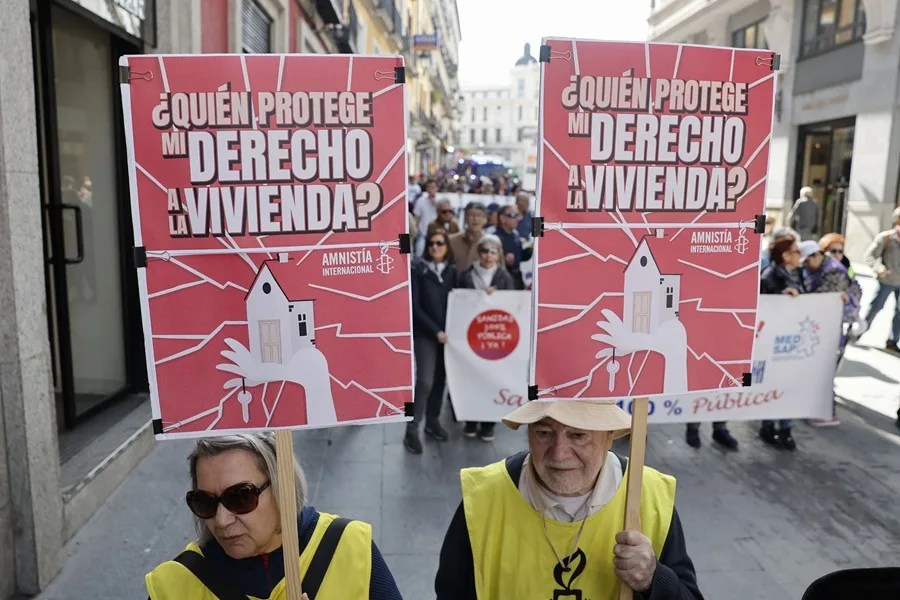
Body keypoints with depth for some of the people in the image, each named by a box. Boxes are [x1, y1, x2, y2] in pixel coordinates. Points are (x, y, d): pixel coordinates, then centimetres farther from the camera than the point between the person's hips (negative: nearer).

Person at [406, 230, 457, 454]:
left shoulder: (452, 270, 7)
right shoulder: (417, 269, -6)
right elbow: (414, 306, -9)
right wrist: (435, 330, -14)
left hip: (448, 332, 4)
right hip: (425, 333, -4)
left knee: (440, 379, 11)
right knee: (425, 381, -10)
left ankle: (432, 422, 26)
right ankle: (412, 429, 0)